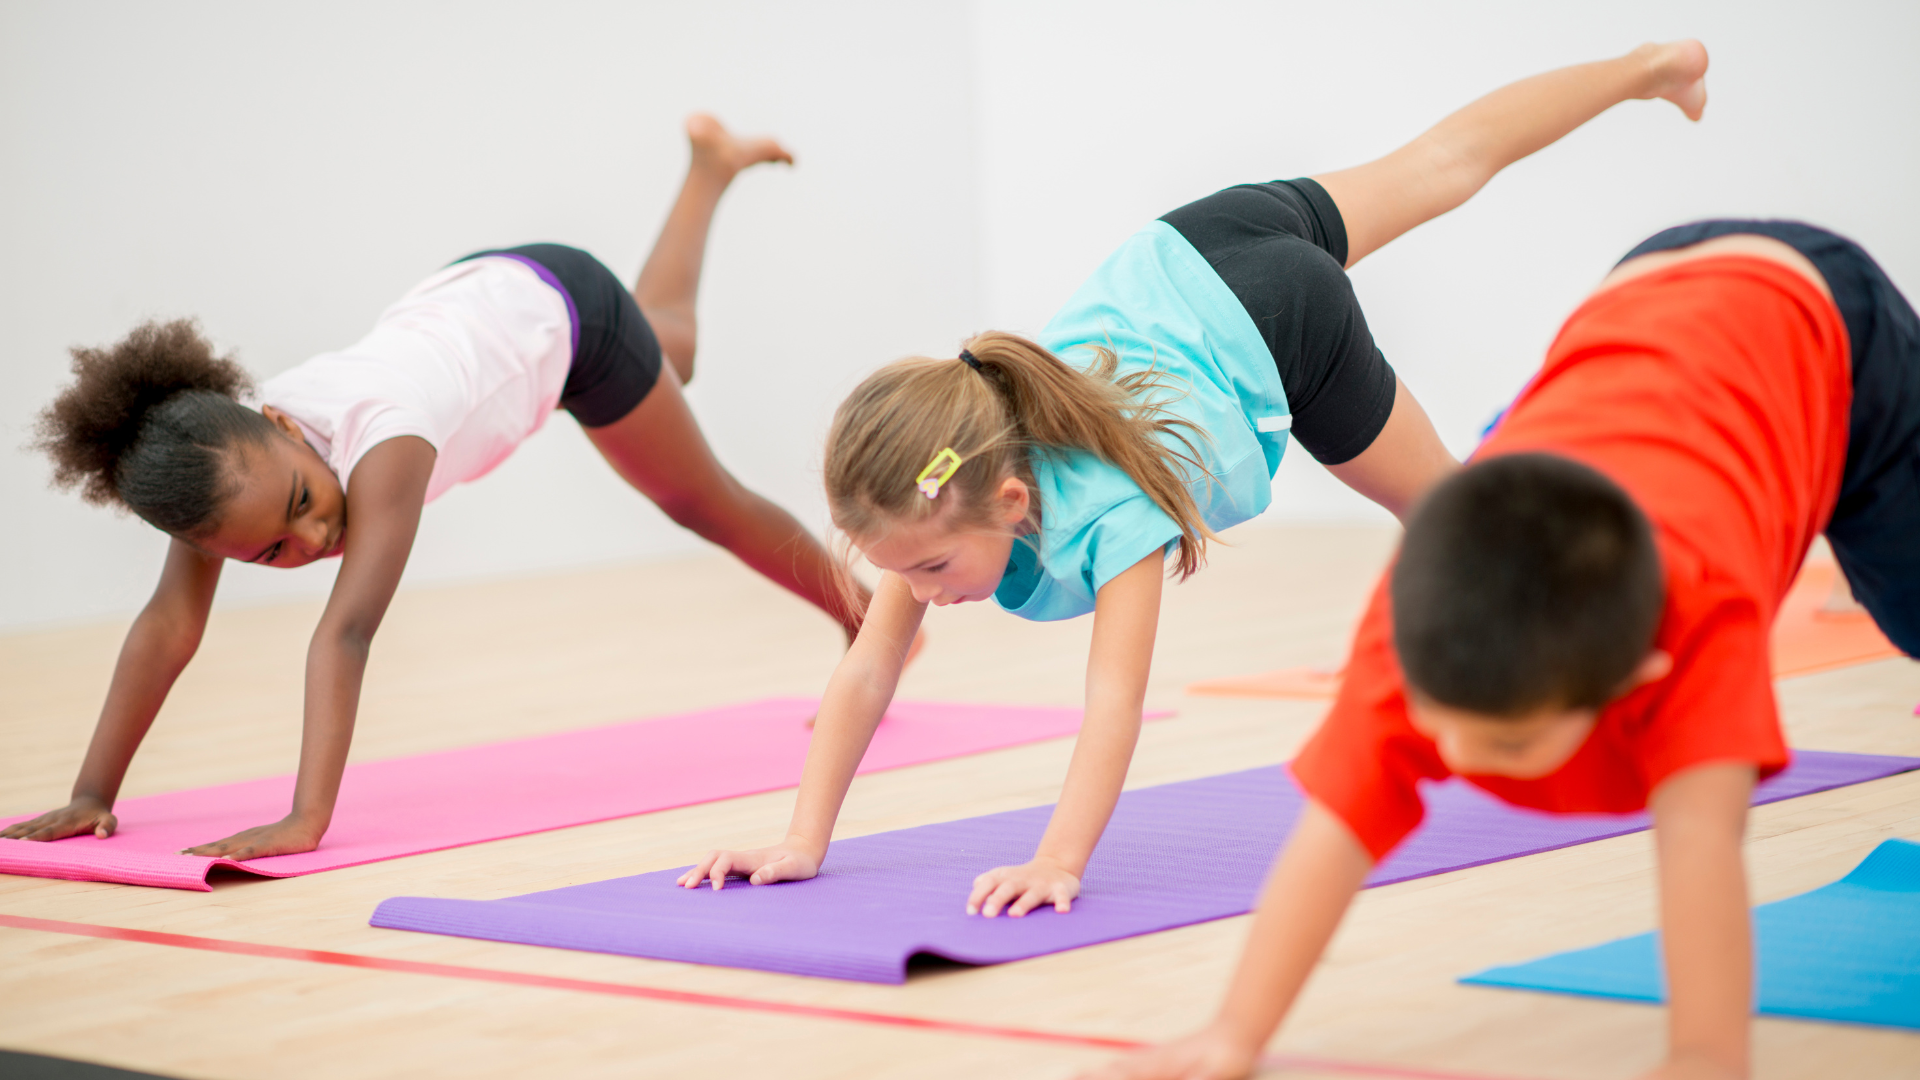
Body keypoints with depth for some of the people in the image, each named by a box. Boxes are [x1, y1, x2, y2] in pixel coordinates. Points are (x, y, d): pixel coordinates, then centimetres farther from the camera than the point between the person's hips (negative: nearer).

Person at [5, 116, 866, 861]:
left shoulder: (381, 437, -50)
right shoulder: (220, 462, -34)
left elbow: (346, 632, -58)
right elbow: (169, 623, -34)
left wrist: (306, 820, -65)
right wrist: (92, 796, -41)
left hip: (560, 304, -5)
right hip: (465, 297, 6)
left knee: (709, 504, 15)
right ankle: (710, 166, 65)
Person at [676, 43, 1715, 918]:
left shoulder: (1106, 508, -46)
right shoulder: (935, 501, -31)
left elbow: (1116, 694, -52)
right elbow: (866, 671, -30)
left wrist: (1059, 861, -63)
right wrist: (804, 841, -39)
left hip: (1272, 322, -5)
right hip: (1169, 267, 5)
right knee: (1438, 167, 27)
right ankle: (1642, 69, 51)